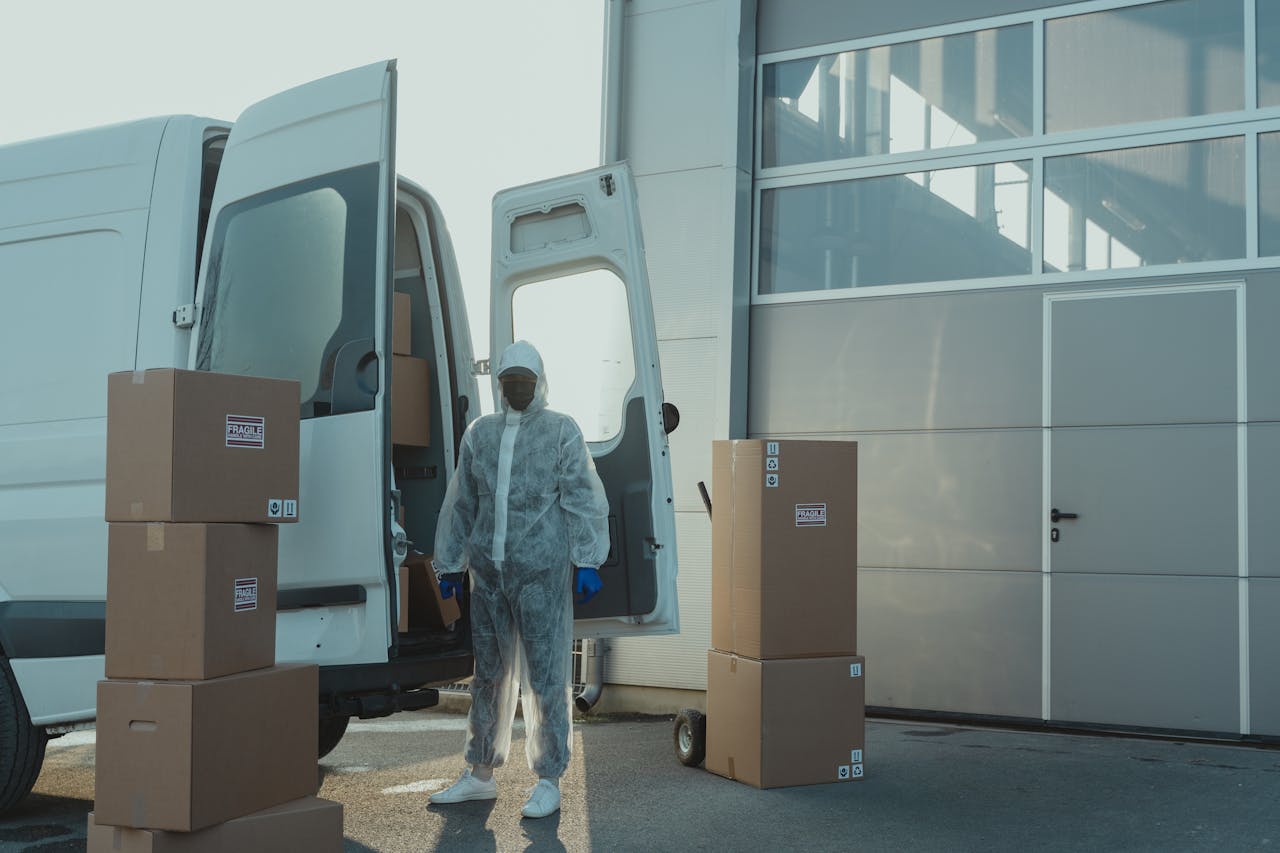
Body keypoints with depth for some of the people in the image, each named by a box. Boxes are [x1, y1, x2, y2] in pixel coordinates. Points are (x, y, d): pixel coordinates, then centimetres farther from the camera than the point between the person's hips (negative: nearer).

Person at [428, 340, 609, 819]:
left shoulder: (562, 431, 1)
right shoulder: (480, 434, 13)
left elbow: (583, 500, -3)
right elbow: (460, 504, 17)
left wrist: (587, 562, -11)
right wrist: (449, 564, 15)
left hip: (543, 571, -4)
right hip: (488, 571, 5)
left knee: (546, 675, -2)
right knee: (489, 672, 13)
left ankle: (548, 781, 8)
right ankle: (480, 775, 23)